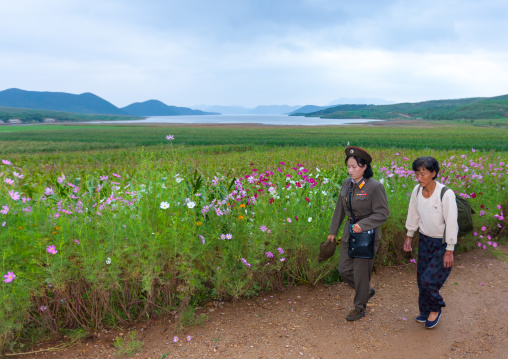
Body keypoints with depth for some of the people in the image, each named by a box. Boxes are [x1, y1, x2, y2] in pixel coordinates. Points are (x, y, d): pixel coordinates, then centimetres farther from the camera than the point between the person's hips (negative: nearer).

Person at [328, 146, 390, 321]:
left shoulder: (375, 186, -19)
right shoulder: (347, 183, 1)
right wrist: (333, 231, 14)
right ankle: (367, 291, 38)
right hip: (350, 233, 7)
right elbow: (340, 208, 10)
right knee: (344, 269, 11)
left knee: (361, 272, 5)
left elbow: (383, 213, -17)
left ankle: (360, 307, 27)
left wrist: (362, 224, -29)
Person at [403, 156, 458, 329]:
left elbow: (451, 224, -20)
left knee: (429, 280, -7)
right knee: (421, 279, 12)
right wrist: (409, 236, 13)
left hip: (442, 243, -5)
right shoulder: (417, 190, -8)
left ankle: (436, 309, 24)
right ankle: (426, 311, 34)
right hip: (424, 240, 5)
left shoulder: (446, 194, -25)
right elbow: (413, 215, 7)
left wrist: (449, 251, -16)